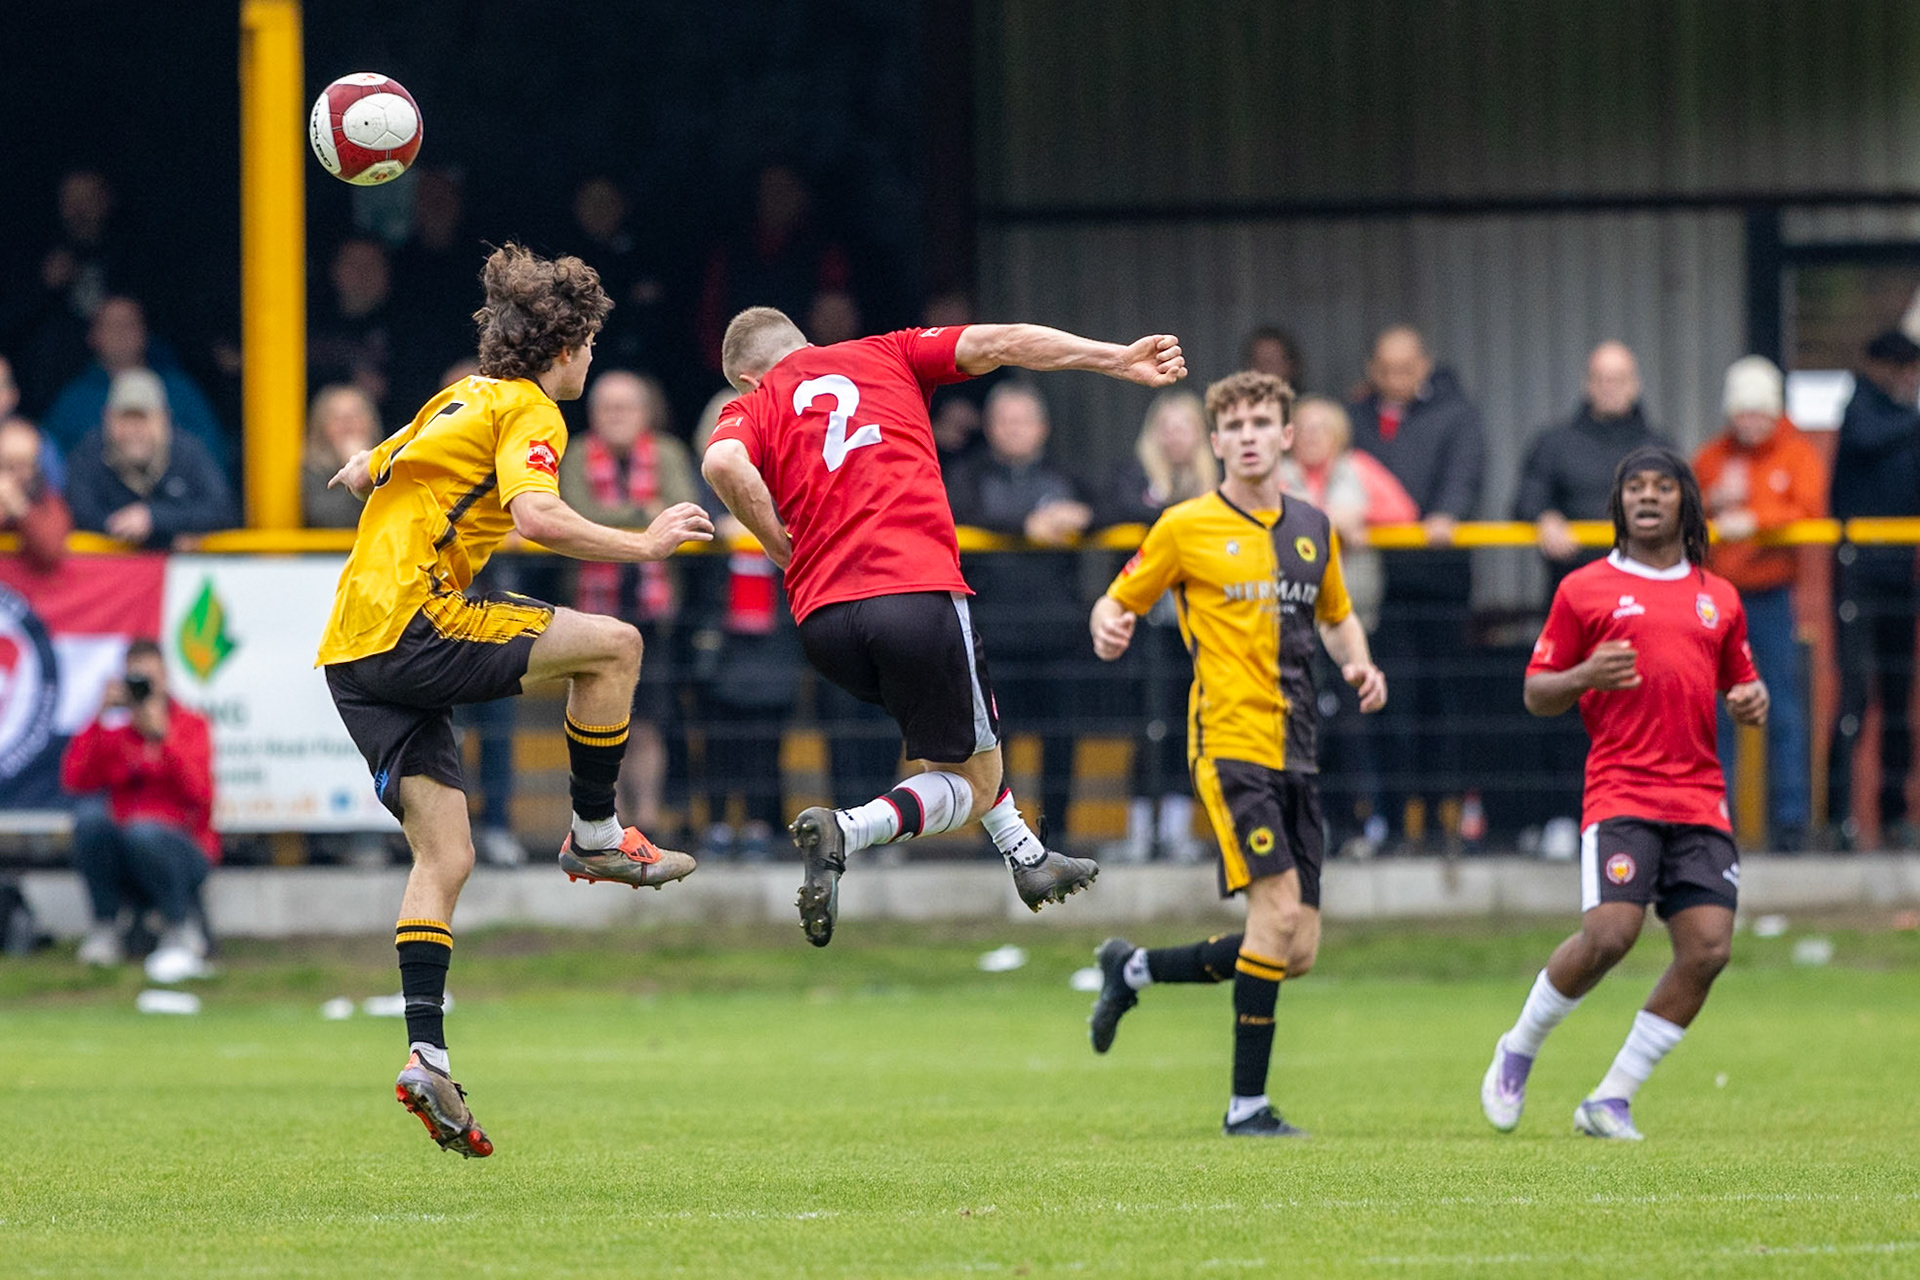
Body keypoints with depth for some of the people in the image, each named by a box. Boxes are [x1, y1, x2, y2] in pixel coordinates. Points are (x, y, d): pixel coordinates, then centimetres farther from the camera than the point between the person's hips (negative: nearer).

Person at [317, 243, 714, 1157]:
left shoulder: (459, 398, 22)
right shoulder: (526, 410, -5)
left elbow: (361, 474, 33)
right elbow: (536, 516, -22)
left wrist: (366, 467, 54)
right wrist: (642, 544, -13)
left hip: (352, 654, 9)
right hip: (413, 626, -9)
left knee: (444, 858, 5)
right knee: (612, 645, -5)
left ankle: (426, 1054, -5)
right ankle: (594, 835, 6)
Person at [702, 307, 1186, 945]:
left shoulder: (750, 407, 15)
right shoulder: (886, 356, 17)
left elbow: (724, 462, -8)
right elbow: (997, 343, 6)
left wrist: (784, 549, 3)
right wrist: (1120, 360, 5)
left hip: (823, 621, 3)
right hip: (918, 593, -3)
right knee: (972, 784, 7)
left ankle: (1025, 854, 35)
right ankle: (846, 831, -17)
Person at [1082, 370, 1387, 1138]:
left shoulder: (1313, 529, 13)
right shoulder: (1187, 528, -1)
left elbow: (1336, 617, 27)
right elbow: (1118, 601, 5)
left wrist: (1358, 664, 6)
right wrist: (1108, 630, -19)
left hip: (1294, 753, 6)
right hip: (1230, 741, -6)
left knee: (1297, 951, 3)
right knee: (1280, 908, -19)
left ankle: (1135, 970, 24)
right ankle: (1246, 1104, -12)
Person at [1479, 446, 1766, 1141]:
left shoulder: (1718, 597, 17)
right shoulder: (1585, 589, 6)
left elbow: (1740, 683, 27)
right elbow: (1536, 693, 8)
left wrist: (1753, 701, 3)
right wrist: (1584, 676, -12)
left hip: (1700, 796, 4)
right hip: (1620, 790, -4)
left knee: (1708, 947, -9)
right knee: (1609, 934, -20)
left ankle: (1612, 1101, 3)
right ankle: (1518, 1051, 7)